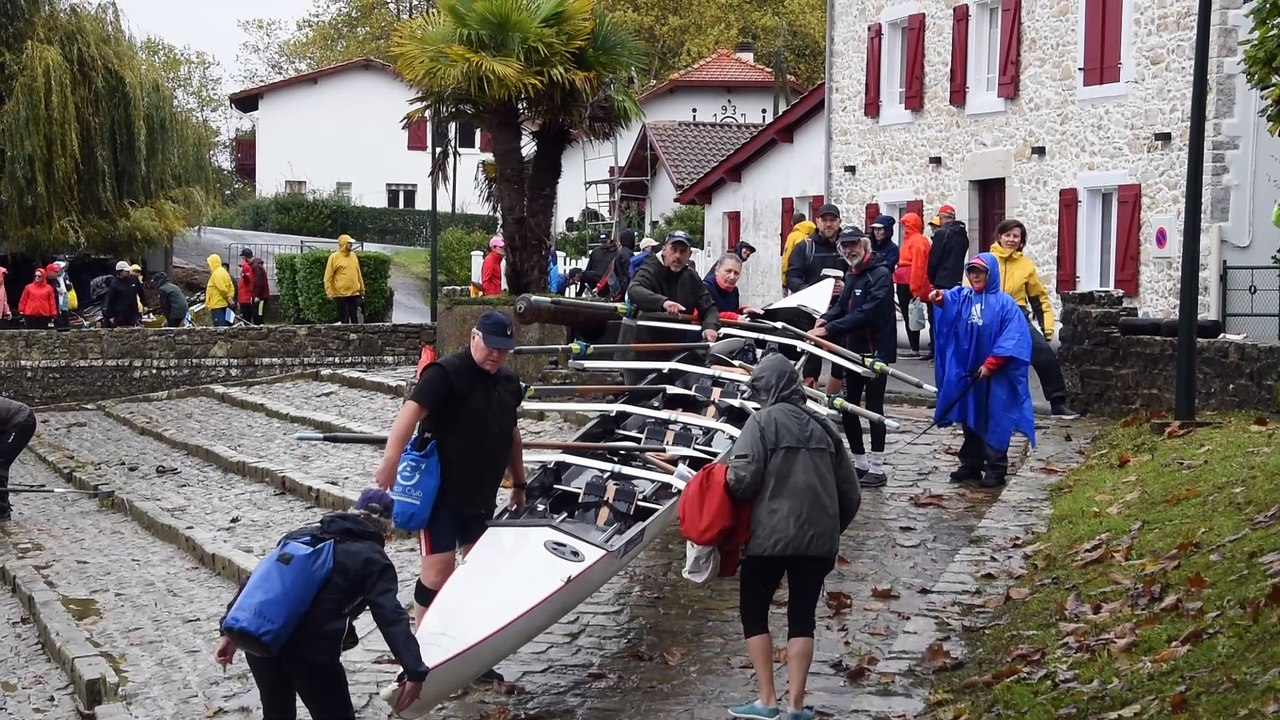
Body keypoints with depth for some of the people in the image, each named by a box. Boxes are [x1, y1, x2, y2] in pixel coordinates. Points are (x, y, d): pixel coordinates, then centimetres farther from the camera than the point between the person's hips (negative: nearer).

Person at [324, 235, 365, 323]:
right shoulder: (334, 257, -5)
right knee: (343, 319, 1)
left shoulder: (353, 256, 12)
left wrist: (362, 288, 17)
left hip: (354, 293, 5)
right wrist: (329, 292, -12)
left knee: (355, 318, 5)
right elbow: (328, 277, -7)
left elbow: (358, 274, 19)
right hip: (341, 294, -5)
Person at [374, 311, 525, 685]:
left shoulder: (509, 381, 8)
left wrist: (519, 484, 24)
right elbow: (411, 412, -30)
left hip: (481, 495, 8)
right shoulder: (445, 373, -15)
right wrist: (390, 461, -44)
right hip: (440, 491, -7)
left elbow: (511, 434, 21)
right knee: (438, 571, -7)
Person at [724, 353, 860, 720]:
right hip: (819, 540, 5)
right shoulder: (823, 426, 12)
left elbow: (742, 479, -15)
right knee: (803, 617, 12)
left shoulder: (764, 421, -4)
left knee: (753, 611, 11)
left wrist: (723, 491, 7)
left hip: (770, 536, -4)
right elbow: (850, 493, 12)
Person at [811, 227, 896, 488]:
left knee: (873, 408, -2)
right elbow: (843, 305, 15)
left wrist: (829, 329, -29)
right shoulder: (851, 275, 12)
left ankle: (877, 469, 6)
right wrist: (825, 318, -8)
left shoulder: (880, 274, -16)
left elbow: (865, 314, -25)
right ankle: (860, 464, 22)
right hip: (854, 351, 8)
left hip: (876, 351, -8)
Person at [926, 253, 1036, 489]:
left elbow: (1012, 340, -12)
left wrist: (991, 364, -16)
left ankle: (996, 470, 6)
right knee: (970, 420, 13)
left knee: (995, 423, 0)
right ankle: (971, 465, 23)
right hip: (966, 372, 5)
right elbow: (949, 300, -12)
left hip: (995, 375, -5)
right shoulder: (962, 297, 8)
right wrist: (939, 298, -34)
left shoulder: (1004, 303, -7)